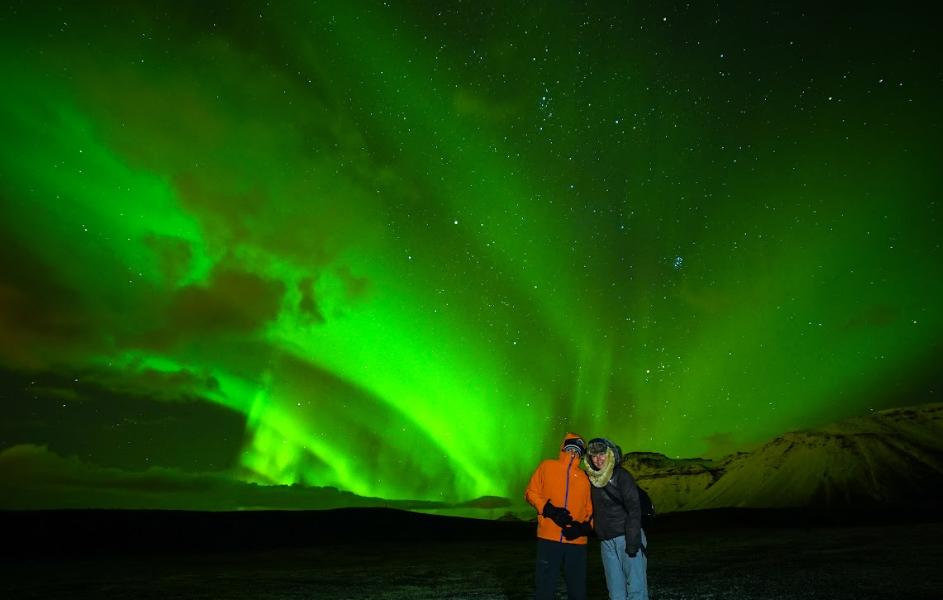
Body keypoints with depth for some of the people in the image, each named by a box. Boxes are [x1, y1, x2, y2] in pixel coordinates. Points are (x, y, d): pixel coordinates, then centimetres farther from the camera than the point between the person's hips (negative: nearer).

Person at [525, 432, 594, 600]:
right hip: (549, 538, -2)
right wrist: (549, 510, -11)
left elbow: (591, 510, 11)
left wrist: (584, 528, -7)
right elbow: (531, 493, 3)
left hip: (576, 542, 3)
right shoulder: (547, 466, 4)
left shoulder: (584, 477, 11)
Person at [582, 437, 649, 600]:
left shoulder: (621, 475, -7)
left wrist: (632, 542, -17)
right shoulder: (594, 479, 10)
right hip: (606, 542, 6)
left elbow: (634, 509, -12)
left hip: (626, 538, -6)